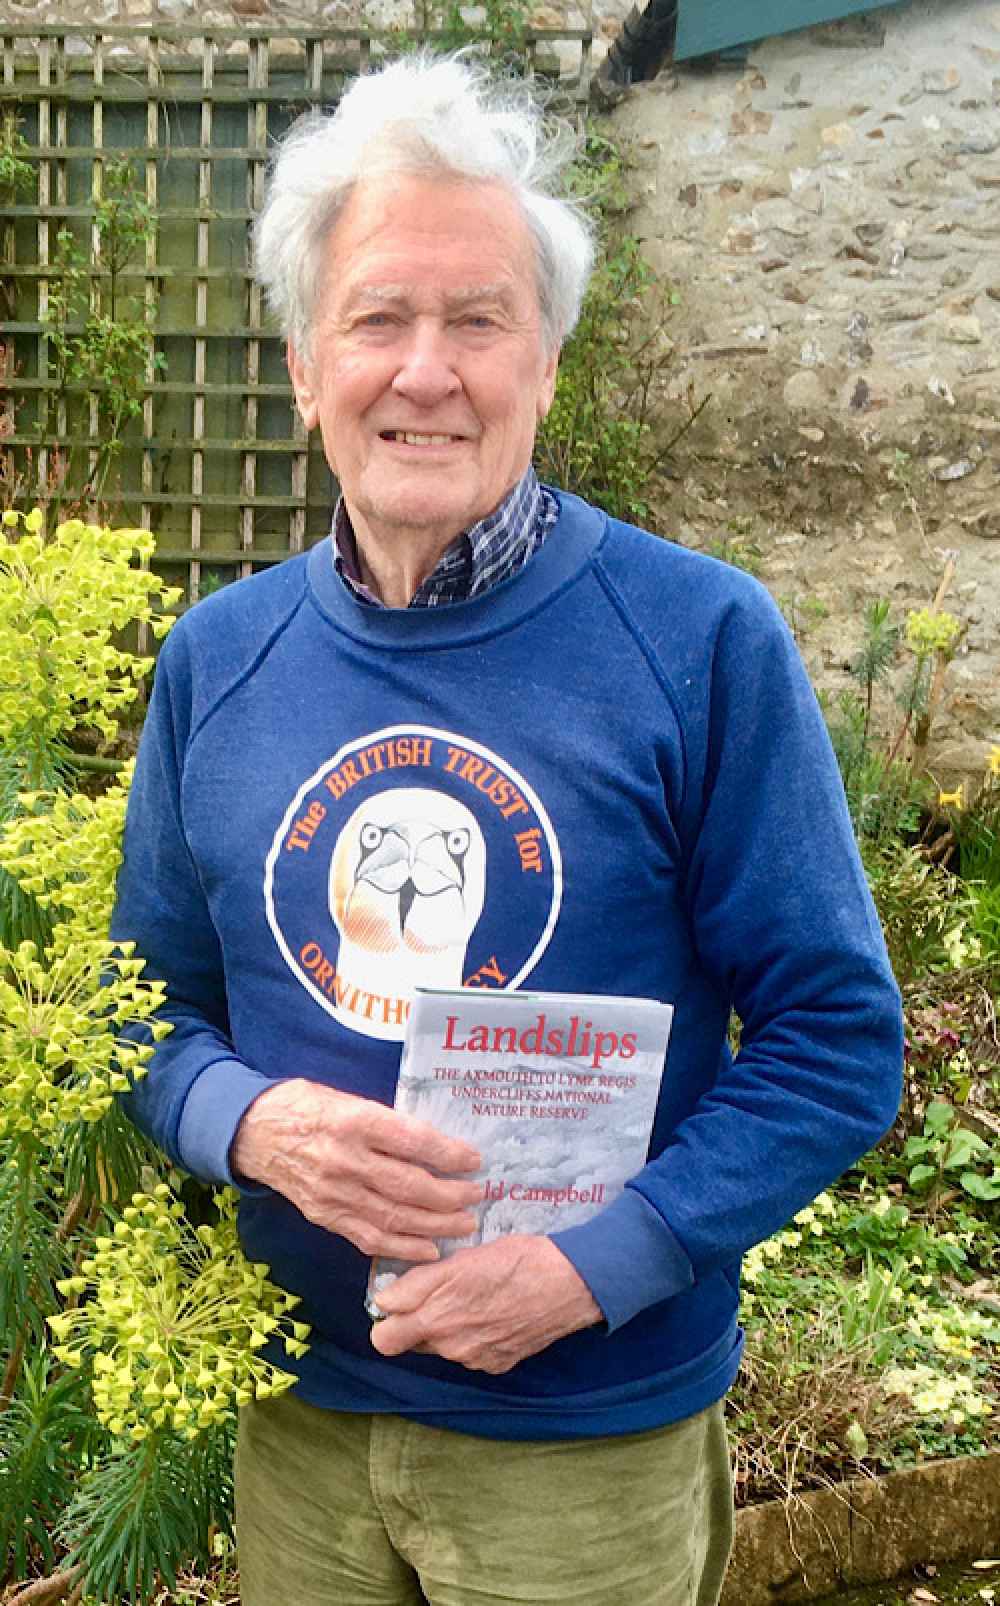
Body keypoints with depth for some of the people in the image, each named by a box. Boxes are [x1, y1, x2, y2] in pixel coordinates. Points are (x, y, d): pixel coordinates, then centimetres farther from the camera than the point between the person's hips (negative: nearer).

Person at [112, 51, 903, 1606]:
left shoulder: (703, 641, -14)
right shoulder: (215, 661, -3)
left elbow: (837, 1042, -10)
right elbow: (156, 1002, 6)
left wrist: (595, 1265, -20)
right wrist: (251, 1120, -15)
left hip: (597, 1432, -3)